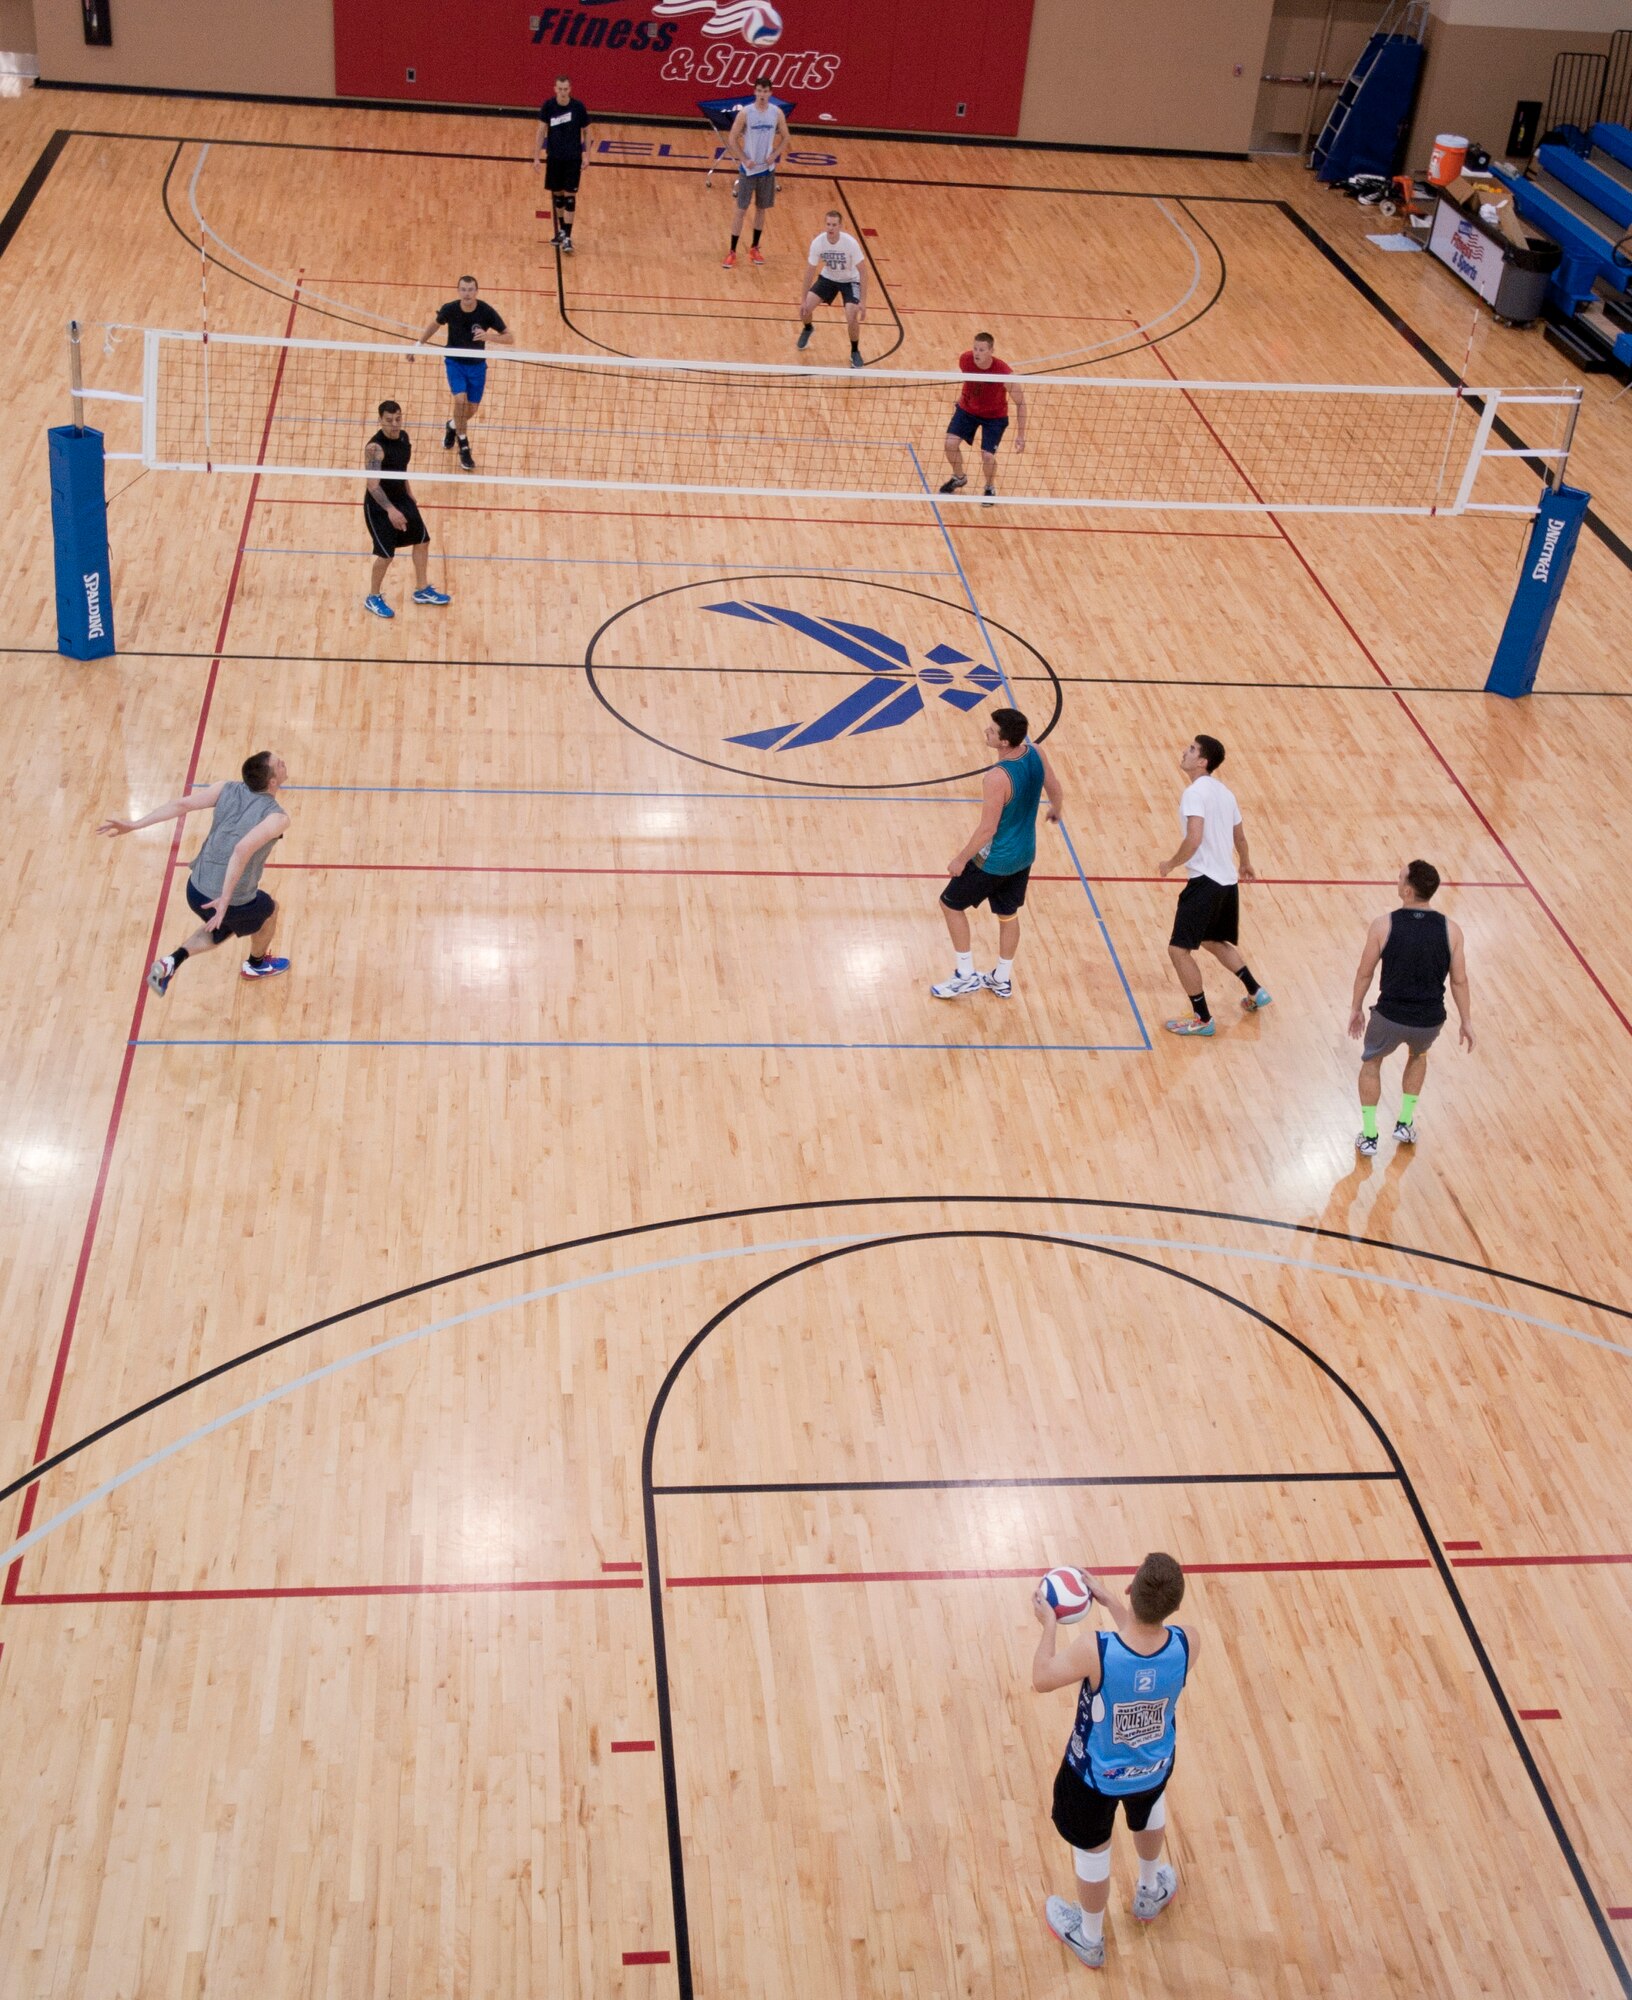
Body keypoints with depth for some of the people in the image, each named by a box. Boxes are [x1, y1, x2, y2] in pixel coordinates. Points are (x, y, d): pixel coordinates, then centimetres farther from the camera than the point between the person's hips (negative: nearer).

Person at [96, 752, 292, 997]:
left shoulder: (229, 789, -1)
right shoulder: (277, 818, -19)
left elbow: (181, 804, -10)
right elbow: (243, 849, -35)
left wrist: (134, 824, -6)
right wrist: (226, 899, -32)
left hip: (196, 890, 5)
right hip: (232, 903, -5)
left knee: (221, 930, 37)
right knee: (269, 910, 30)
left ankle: (172, 961, 15)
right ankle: (256, 965, 56)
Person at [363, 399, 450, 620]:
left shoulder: (403, 437, -2)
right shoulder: (375, 447, -27)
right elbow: (373, 485, -32)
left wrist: (409, 494, 23)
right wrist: (390, 509, -41)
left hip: (401, 499, 8)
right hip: (379, 505, -8)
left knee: (422, 540, 16)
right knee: (386, 554, -3)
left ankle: (422, 591, 34)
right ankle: (373, 599, 20)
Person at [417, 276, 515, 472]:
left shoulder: (486, 311, -20)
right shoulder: (449, 309, -17)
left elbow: (510, 338, -19)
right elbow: (435, 324, 6)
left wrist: (490, 336, -37)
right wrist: (419, 344, 12)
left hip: (477, 365, 1)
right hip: (454, 362, -1)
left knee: (472, 409, 7)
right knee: (460, 399, -22)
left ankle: (453, 426, 43)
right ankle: (463, 446, -4)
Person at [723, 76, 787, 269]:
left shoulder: (777, 113, -3)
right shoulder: (745, 112, -12)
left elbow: (785, 138, 8)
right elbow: (732, 139, -8)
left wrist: (774, 155, -7)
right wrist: (744, 159, -15)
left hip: (767, 168, 3)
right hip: (749, 168, -3)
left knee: (761, 209, 12)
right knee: (741, 210, -1)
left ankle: (754, 248, 26)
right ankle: (732, 252, 4)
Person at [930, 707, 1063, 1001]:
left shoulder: (997, 778, -33)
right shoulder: (1035, 753, -11)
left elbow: (987, 828, -27)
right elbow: (1055, 789, 6)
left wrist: (961, 859, -13)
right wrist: (1056, 810, 29)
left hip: (995, 859, -8)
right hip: (1024, 854, 8)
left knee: (951, 904, 13)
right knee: (1008, 915, 23)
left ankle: (966, 976, 20)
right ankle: (1002, 980, 37)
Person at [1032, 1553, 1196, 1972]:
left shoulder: (1093, 1650, -39)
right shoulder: (1187, 1645, -30)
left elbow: (1041, 1679, -19)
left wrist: (1049, 1624, -5)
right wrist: (1108, 1600, 2)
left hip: (1095, 1776, -3)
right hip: (1154, 1767, 3)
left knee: (1092, 1854, 25)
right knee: (1149, 1813, 38)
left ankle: (1089, 1939, 52)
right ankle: (1150, 1894, 64)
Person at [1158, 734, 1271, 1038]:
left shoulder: (1195, 792, -15)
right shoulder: (1223, 791, 13)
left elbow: (1194, 839, -26)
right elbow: (1240, 835, 24)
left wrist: (1172, 863, -10)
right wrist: (1245, 864, 41)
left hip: (1205, 881, -10)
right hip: (1228, 880, 10)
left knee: (1179, 948, -4)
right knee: (1214, 941, 29)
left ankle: (1202, 1019, 1)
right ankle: (1256, 992, 34)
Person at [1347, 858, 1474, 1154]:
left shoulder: (1384, 926, -13)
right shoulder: (1451, 930, -8)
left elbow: (1365, 973, -3)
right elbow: (1459, 981, -1)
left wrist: (1356, 1008, 13)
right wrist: (1466, 1021, 12)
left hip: (1391, 1016, -2)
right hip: (1430, 1020, 2)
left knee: (1371, 1062, 28)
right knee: (1418, 1055, 37)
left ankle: (1369, 1135, 25)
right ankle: (1405, 1123, 36)